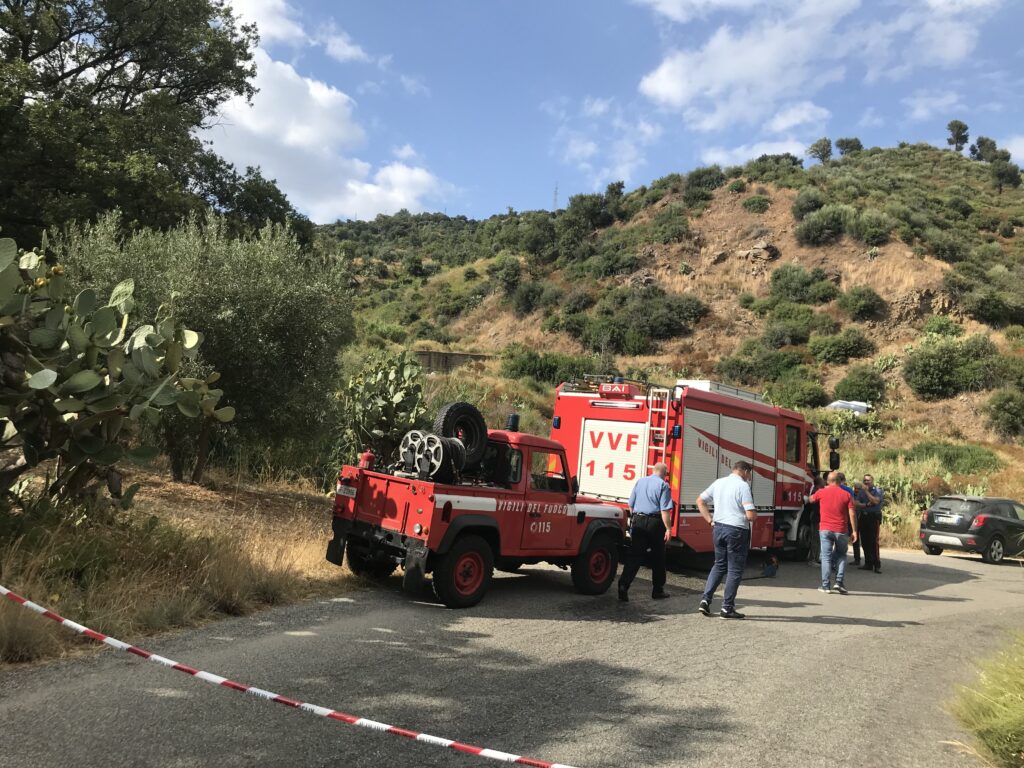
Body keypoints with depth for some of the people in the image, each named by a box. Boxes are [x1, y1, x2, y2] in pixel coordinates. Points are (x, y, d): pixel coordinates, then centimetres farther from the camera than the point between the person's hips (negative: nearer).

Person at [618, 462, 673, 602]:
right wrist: (668, 529, -11)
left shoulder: (640, 481, 10)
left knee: (634, 556, 1)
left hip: (638, 522, 4)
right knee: (658, 559, 10)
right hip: (655, 523, -4)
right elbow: (665, 510, -14)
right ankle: (658, 590, 19)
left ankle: (623, 585, -13)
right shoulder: (663, 485, -7)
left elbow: (631, 505, 15)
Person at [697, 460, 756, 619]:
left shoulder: (718, 483, 7)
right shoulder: (743, 486, -13)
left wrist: (710, 520, 12)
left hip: (718, 528, 6)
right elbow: (751, 515, -19)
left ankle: (705, 599, 10)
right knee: (735, 569, 6)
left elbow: (700, 501, 14)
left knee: (719, 565, 20)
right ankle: (727, 608, 9)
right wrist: (755, 514, 4)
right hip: (737, 530, -6)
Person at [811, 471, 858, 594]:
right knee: (841, 555, 16)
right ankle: (839, 582, 3)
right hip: (841, 531, 0)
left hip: (825, 529, 0)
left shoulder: (822, 492, 2)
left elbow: (811, 499, 24)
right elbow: (852, 514, -5)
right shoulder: (846, 495, 0)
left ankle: (826, 585, 2)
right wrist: (854, 531, -1)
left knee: (826, 556, 3)